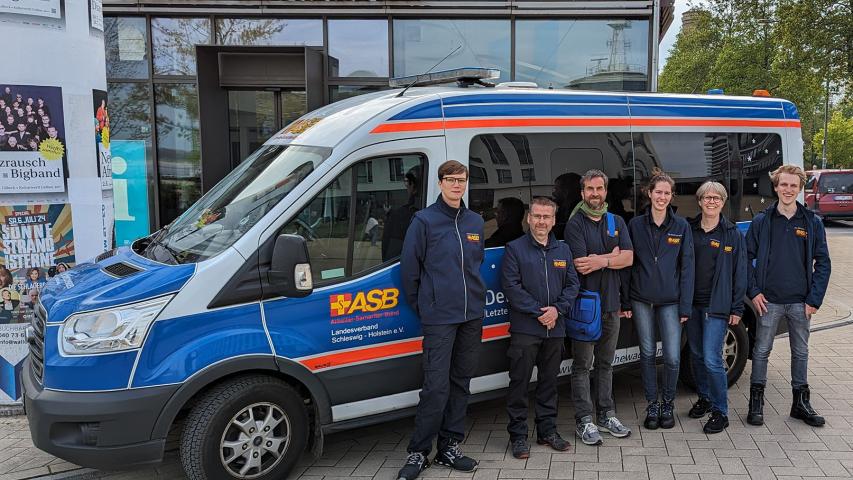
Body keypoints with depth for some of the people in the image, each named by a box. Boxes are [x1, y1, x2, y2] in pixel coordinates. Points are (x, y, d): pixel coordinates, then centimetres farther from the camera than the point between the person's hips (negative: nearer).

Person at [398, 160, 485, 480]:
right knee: (436, 386, -7)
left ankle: (449, 448, 22)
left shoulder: (475, 222, 11)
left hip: (472, 315, 6)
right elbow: (409, 268, -2)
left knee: (461, 383, 11)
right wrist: (420, 306, 2)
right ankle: (418, 453, 7)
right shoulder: (424, 220, -5)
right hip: (439, 318, -6)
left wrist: (474, 297, 15)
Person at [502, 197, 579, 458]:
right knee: (520, 381, 0)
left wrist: (558, 309, -8)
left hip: (556, 328, 4)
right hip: (525, 328, -4)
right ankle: (518, 434, 9)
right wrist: (539, 312, -13)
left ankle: (547, 430, 24)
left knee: (549, 380, 13)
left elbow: (573, 283, 9)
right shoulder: (515, 248, -2)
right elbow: (511, 285, -9)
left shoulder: (563, 249, 12)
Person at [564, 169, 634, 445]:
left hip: (611, 303, 5)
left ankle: (606, 415, 24)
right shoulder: (575, 223, -5)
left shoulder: (617, 222, 12)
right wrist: (612, 256, -6)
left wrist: (600, 260, -14)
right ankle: (584, 420, 8)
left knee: (605, 362, 14)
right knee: (582, 364, 1)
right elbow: (581, 265, -16)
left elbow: (628, 258, 0)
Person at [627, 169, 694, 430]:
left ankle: (668, 404, 20)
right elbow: (628, 263, 4)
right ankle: (652, 405, 23)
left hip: (670, 301, -1)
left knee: (672, 357, -2)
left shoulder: (681, 226, 1)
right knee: (648, 353, 9)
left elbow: (686, 267, 0)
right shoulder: (635, 224, 2)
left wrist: (685, 307, -5)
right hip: (642, 300, 1)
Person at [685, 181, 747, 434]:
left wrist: (737, 308, -4)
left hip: (717, 306, -4)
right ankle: (704, 398, 33)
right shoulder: (688, 229, 6)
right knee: (696, 355, 14)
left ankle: (720, 412, 5)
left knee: (711, 359, -8)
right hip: (691, 302, 4)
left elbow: (740, 273, 0)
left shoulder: (733, 234, -1)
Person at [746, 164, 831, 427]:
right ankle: (756, 402, 17)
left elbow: (823, 263, 3)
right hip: (769, 300, -1)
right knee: (762, 350, 5)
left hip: (800, 302, 1)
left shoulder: (812, 222, 2)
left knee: (801, 352, 12)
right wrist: (754, 292, -6)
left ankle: (801, 403, 25)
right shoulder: (762, 221, 0)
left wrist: (814, 299, -3)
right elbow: (747, 258, 2)